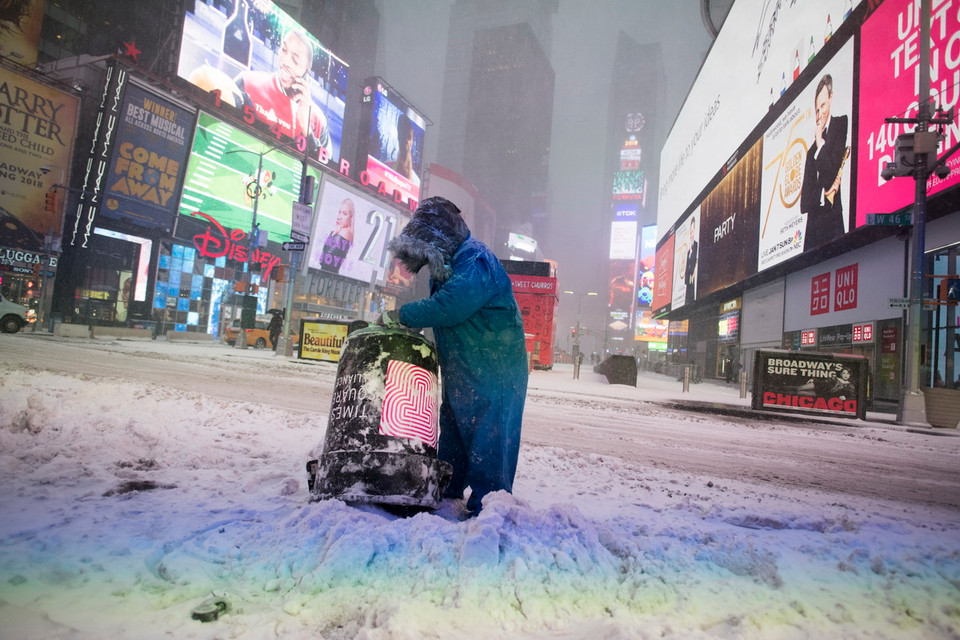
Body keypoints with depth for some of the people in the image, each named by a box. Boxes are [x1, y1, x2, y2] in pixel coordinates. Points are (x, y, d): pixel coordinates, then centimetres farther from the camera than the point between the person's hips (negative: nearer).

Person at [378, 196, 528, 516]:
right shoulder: (445, 264, 11)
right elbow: (438, 307, 19)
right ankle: (449, 492, 32)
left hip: (493, 373, -10)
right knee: (451, 430, 17)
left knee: (487, 440, -5)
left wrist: (397, 316, -21)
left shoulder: (476, 262, -21)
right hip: (459, 371, 10)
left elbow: (448, 307, -30)